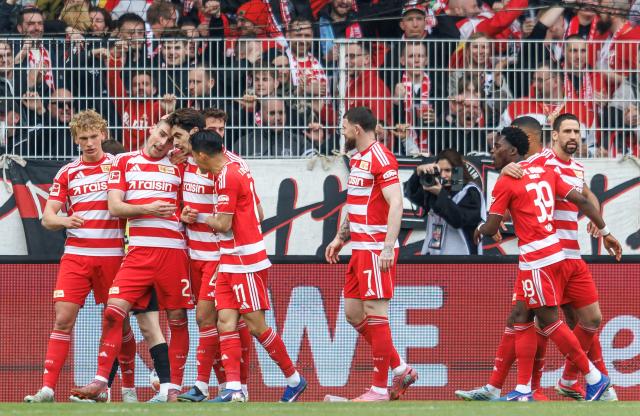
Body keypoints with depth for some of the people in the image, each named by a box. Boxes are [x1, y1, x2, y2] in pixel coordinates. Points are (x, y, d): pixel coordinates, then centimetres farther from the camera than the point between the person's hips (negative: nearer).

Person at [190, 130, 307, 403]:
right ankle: (233, 389, -9)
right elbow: (258, 215, 21)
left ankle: (294, 379, 9)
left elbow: (224, 224, -18)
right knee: (226, 322, -1)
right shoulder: (239, 170, 14)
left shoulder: (226, 177, -16)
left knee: (256, 325, -4)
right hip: (231, 263, 10)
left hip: (244, 262, -10)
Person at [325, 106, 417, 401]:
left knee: (375, 316, -6)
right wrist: (340, 238, 23)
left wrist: (388, 247, -27)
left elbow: (396, 204, -21)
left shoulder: (381, 159, -14)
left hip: (376, 251, -10)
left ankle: (380, 389, -1)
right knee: (353, 313, 12)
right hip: (360, 249, 10)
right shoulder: (358, 159, 17)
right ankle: (400, 370, 19)